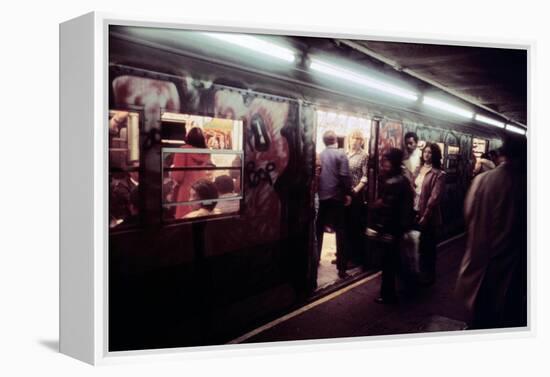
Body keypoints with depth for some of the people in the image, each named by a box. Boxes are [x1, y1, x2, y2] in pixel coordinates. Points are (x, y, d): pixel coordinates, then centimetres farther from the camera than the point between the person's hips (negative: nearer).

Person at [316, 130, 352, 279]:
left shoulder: (319, 155, 5)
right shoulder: (340, 154, -6)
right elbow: (344, 175, -14)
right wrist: (348, 193, -6)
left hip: (321, 196, 4)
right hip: (336, 196, -4)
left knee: (319, 229, 17)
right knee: (340, 230, 0)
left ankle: (315, 259, 27)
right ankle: (341, 268, -2)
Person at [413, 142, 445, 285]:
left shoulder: (439, 174, -11)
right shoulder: (418, 169, 9)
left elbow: (434, 197, -16)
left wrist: (425, 216, -18)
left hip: (428, 216, -6)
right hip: (415, 212, 6)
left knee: (428, 246, 7)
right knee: (416, 244, 14)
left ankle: (428, 275, 23)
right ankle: (418, 272, 30)